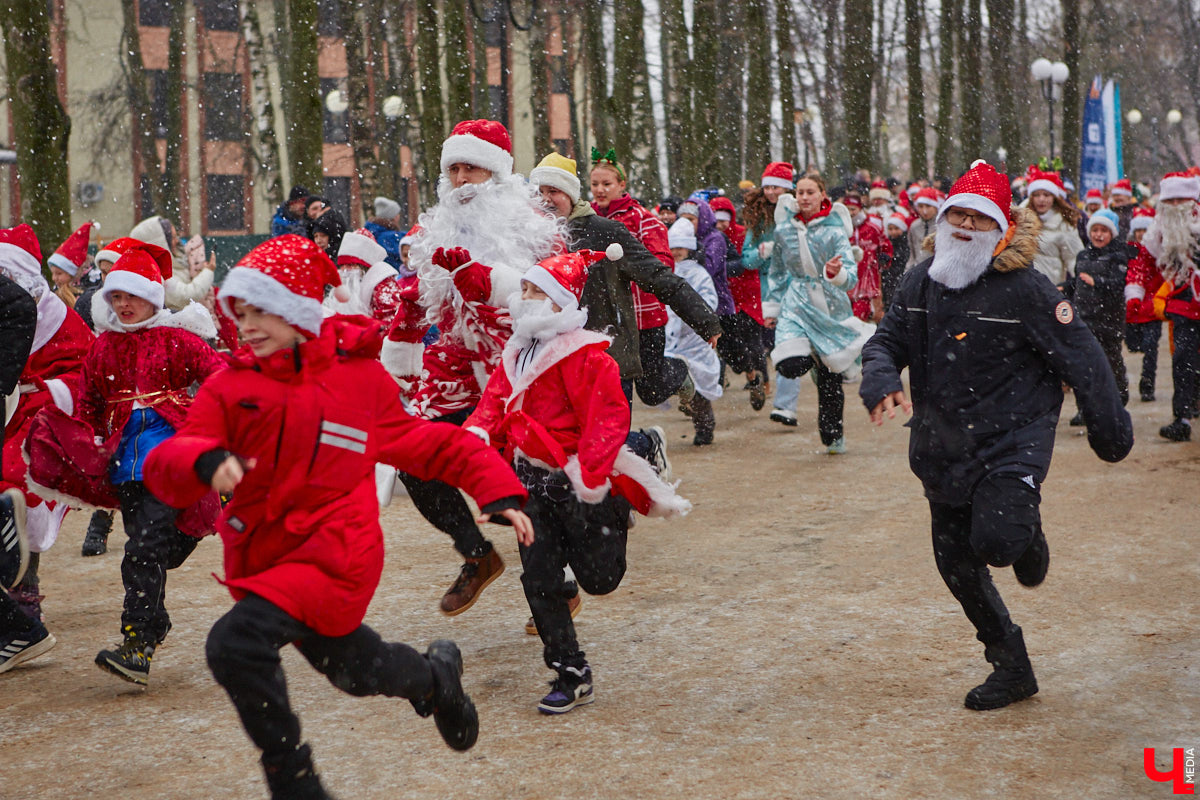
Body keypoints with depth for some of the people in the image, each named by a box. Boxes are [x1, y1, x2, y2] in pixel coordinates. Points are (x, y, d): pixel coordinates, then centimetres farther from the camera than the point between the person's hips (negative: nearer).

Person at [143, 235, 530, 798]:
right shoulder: (230, 386, -1)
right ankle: (435, 675, 55)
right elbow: (165, 468, -12)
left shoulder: (360, 375, -3)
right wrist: (204, 460, -35)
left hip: (337, 552, -5)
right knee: (354, 671, 23)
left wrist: (499, 492, -1)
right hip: (263, 555, 5)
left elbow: (429, 445, 8)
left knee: (237, 643, -26)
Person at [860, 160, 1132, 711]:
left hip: (1011, 440, -6)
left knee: (995, 541, -26)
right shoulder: (921, 281, 3)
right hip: (943, 447, 6)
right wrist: (881, 381, -16)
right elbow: (887, 341, 7)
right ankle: (1011, 669, 29)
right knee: (956, 563, 10)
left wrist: (1111, 432, -3)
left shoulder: (1025, 290, -12)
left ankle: (1028, 534, 15)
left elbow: (1082, 359, -7)